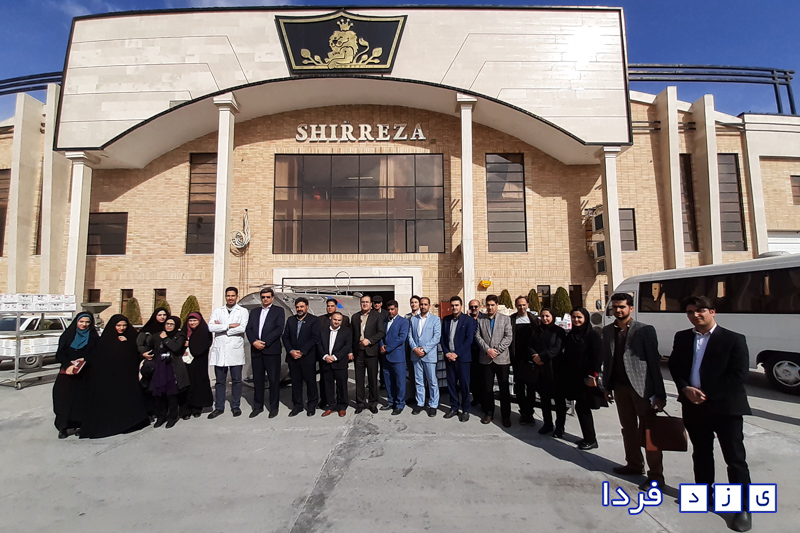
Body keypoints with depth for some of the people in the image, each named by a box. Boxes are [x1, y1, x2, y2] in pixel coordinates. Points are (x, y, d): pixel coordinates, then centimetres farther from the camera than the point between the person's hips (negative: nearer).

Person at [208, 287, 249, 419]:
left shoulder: (243, 311, 4)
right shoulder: (217, 311, 11)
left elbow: (242, 328, -12)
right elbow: (211, 327, -5)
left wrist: (221, 327, -7)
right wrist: (230, 326, -12)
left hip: (235, 350, -2)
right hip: (219, 350, 2)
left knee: (236, 380, 5)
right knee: (219, 381, 8)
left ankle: (235, 406, 19)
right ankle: (219, 407, 20)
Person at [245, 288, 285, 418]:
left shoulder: (278, 310, 5)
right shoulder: (254, 312, 19)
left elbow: (279, 329, -6)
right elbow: (248, 329, 10)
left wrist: (265, 342, -13)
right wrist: (254, 341, -8)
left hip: (272, 350, -4)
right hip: (256, 350, 4)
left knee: (274, 379, 0)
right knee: (257, 379, 9)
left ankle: (274, 407, 10)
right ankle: (258, 406, 21)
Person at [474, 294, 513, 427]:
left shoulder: (505, 319, 3)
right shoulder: (480, 319, 7)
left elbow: (509, 337, -4)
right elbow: (477, 336, 1)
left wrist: (497, 350, -13)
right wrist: (487, 349, -11)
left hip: (502, 358, -1)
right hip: (486, 359, 1)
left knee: (504, 388, 5)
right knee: (487, 387, 9)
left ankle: (506, 416, 18)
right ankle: (488, 413, 23)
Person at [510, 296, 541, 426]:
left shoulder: (534, 319, 4)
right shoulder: (511, 320, 3)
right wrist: (510, 356, -6)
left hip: (531, 358, 0)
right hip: (517, 359, 0)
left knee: (531, 386, 4)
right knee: (519, 387, 7)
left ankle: (529, 413, 16)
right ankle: (523, 412, 21)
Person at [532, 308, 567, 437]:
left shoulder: (559, 331, -5)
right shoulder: (537, 331, 12)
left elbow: (556, 349, -15)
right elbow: (531, 346, 7)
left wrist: (541, 357, -17)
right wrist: (535, 356, -12)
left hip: (554, 369, -5)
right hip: (540, 369, 5)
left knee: (559, 399, 4)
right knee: (544, 398, 12)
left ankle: (560, 426, 16)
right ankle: (547, 424, 25)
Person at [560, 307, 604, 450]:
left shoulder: (593, 335, -10)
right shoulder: (570, 335, 11)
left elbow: (598, 357, -14)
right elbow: (567, 356, 15)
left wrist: (592, 376, -19)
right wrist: (563, 373, 11)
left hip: (587, 379, -7)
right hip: (574, 378, 7)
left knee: (582, 408, -4)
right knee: (582, 408, 12)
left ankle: (590, 440, 10)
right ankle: (589, 437, 25)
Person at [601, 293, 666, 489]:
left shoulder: (645, 330, -9)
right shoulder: (608, 331, 5)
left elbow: (655, 362, -10)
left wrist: (659, 393, -13)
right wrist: (607, 386, 9)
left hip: (641, 386, -5)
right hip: (620, 386, 5)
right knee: (628, 429, 17)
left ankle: (655, 475, 16)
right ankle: (634, 465, 32)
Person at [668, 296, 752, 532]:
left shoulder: (734, 339, -8)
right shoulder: (682, 337, 5)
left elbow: (739, 374, -13)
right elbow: (674, 366, 7)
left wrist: (708, 394, -15)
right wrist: (685, 389, -10)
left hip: (725, 406, -4)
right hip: (693, 406, 4)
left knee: (735, 458, 4)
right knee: (701, 453, 18)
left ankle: (743, 507, 18)